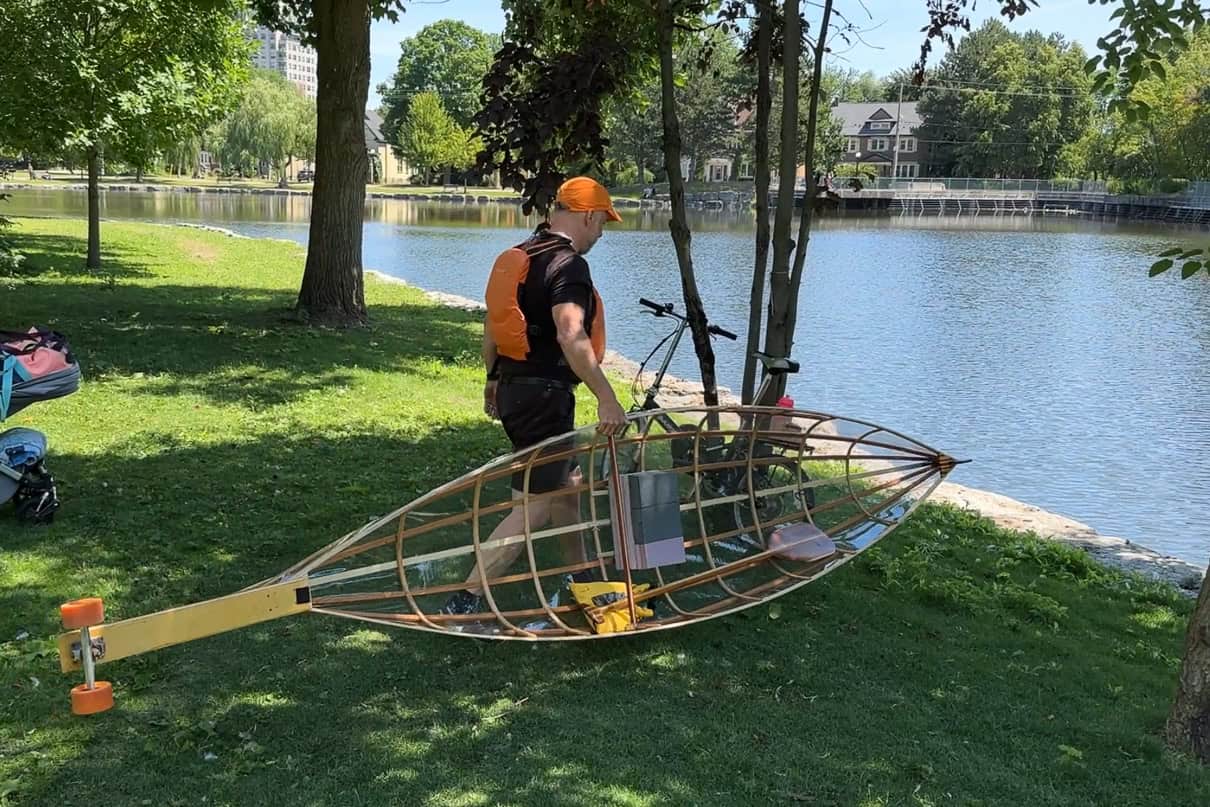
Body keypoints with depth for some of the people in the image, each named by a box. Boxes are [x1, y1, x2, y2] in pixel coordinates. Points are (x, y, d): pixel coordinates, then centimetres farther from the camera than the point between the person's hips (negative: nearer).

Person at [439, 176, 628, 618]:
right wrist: (607, 398, -34)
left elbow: (493, 323, 21)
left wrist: (494, 377, 32)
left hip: (513, 387, 10)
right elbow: (570, 336, -32)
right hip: (544, 396, -10)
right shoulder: (569, 264, -16)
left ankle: (582, 579, 36)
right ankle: (466, 600, -7)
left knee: (567, 483, 23)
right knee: (535, 506, -7)